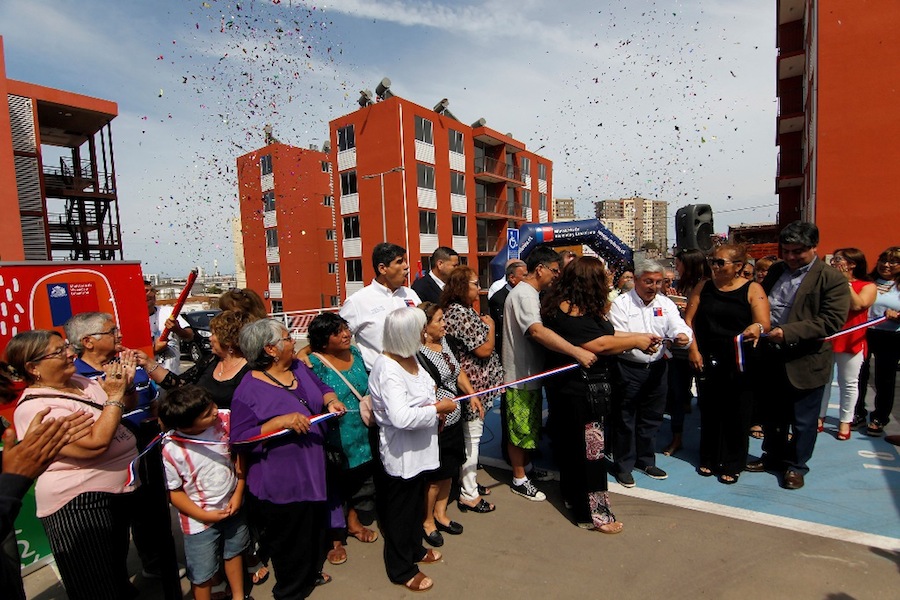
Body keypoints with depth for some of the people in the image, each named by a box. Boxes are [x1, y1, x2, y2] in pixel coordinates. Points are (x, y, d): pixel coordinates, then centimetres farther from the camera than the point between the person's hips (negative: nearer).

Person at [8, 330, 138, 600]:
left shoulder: (79, 381, 1)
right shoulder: (34, 408, -22)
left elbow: (125, 407, 13)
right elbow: (94, 444, -32)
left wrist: (125, 382, -6)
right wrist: (115, 395, -25)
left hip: (119, 490, 8)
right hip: (79, 505, -8)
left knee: (118, 563, 29)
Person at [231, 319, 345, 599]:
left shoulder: (299, 367, 1)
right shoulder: (249, 390, -19)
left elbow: (322, 388, 13)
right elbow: (239, 439, -21)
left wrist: (331, 401, -9)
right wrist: (281, 421, -31)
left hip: (314, 470, 7)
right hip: (281, 483, -7)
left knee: (316, 527, 25)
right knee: (289, 541, 13)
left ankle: (312, 572, 52)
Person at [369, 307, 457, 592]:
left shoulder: (408, 356, 0)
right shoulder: (388, 369, -29)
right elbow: (401, 417, -39)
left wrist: (434, 408, -1)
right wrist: (438, 408, -27)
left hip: (419, 448, 9)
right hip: (401, 453, -9)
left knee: (417, 501, 27)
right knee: (401, 509, 12)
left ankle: (414, 549, 50)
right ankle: (401, 569, 35)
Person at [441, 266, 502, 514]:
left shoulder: (455, 309, 10)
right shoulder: (462, 314, -22)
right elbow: (484, 349, -20)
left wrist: (484, 324, 9)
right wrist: (490, 326, -6)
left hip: (466, 381, 10)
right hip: (473, 384, -10)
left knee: (469, 434, 20)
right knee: (472, 436, 1)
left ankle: (467, 481, 35)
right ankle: (469, 495, 14)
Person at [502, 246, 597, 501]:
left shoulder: (530, 293, 12)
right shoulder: (524, 294, -22)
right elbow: (537, 331, -38)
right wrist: (577, 352, -44)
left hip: (530, 372, 10)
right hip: (520, 374, -10)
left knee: (529, 426, 23)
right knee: (519, 429, 5)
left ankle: (526, 466, 40)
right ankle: (519, 479, 21)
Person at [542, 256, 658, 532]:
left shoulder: (579, 307, 11)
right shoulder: (570, 310, -22)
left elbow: (602, 335, 12)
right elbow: (599, 344, -25)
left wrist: (637, 337, 6)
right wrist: (635, 341, -12)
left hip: (573, 388, 11)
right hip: (580, 392, -11)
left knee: (572, 444, 20)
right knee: (589, 449, -1)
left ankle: (572, 495, 36)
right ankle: (592, 512, 12)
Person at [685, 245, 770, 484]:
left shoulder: (753, 290, -3)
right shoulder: (703, 288, 4)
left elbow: (764, 324, -14)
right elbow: (688, 320, 3)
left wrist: (757, 328, -37)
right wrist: (693, 350, -5)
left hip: (739, 363, -2)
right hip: (707, 361, 3)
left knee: (737, 414, 5)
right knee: (709, 411, 11)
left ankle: (733, 465, 22)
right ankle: (709, 459, 28)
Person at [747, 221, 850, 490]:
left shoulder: (831, 279, -10)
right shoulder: (775, 271, 8)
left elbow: (832, 321, -19)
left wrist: (788, 332, -27)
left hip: (805, 362, -5)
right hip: (771, 359, 5)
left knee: (802, 421, 11)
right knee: (772, 415, 19)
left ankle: (796, 466, 29)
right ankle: (773, 456, 37)